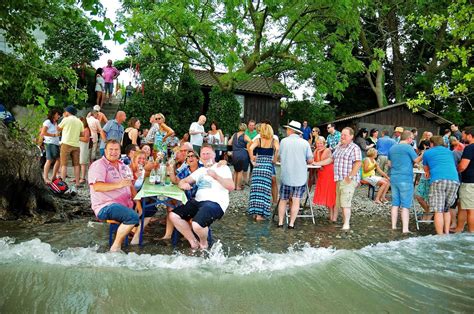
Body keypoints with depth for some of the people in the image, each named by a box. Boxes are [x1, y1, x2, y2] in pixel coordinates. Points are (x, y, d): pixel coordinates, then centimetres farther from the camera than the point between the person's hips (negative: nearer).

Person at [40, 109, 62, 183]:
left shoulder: (55, 123, 23)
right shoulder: (47, 122, -4)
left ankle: (54, 176, 11)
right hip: (50, 143, -9)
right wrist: (54, 135, -12)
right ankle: (45, 178, -9)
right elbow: (43, 133, -13)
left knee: (58, 159, 3)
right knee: (49, 160, -12)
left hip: (56, 143, 9)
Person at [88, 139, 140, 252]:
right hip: (105, 207, -9)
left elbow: (131, 186, 14)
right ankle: (115, 247, -16)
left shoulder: (123, 166, 17)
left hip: (125, 204, 9)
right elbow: (97, 187, -23)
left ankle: (135, 239, 15)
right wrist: (118, 185, -33)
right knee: (133, 217, -32)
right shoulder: (98, 165, -7)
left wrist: (137, 202, 0)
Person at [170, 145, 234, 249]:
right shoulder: (200, 170, 25)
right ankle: (193, 242, 4)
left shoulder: (223, 168, 7)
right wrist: (183, 185, -2)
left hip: (215, 203, -7)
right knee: (173, 215, -8)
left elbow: (231, 187, -7)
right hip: (198, 201, 7)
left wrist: (216, 176, -18)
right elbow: (181, 182, 23)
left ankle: (203, 243, 4)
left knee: (197, 225, -32)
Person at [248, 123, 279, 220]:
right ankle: (260, 214, 4)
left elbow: (251, 148, -14)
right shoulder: (274, 141, 4)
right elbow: (277, 149, -16)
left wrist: (252, 160, -3)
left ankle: (255, 212, 10)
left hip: (258, 165, 1)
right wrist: (274, 160, -3)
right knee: (264, 189, 2)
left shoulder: (258, 140, 4)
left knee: (256, 188, 6)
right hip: (268, 166, -1)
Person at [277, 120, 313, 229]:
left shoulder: (284, 141, -3)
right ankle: (291, 224, 7)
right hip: (300, 177, 0)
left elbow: (279, 158, 5)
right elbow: (310, 160, -1)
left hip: (286, 176, 0)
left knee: (283, 200, 12)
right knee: (296, 201, 6)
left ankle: (280, 222, 14)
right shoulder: (305, 143, -3)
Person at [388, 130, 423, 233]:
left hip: (394, 178, 6)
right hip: (405, 179, -6)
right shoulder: (408, 147, -8)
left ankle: (393, 226, 15)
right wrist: (423, 154, 9)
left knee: (395, 203, 12)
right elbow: (417, 160, -4)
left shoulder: (392, 148, 12)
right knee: (405, 205, -3)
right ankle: (405, 229, -3)